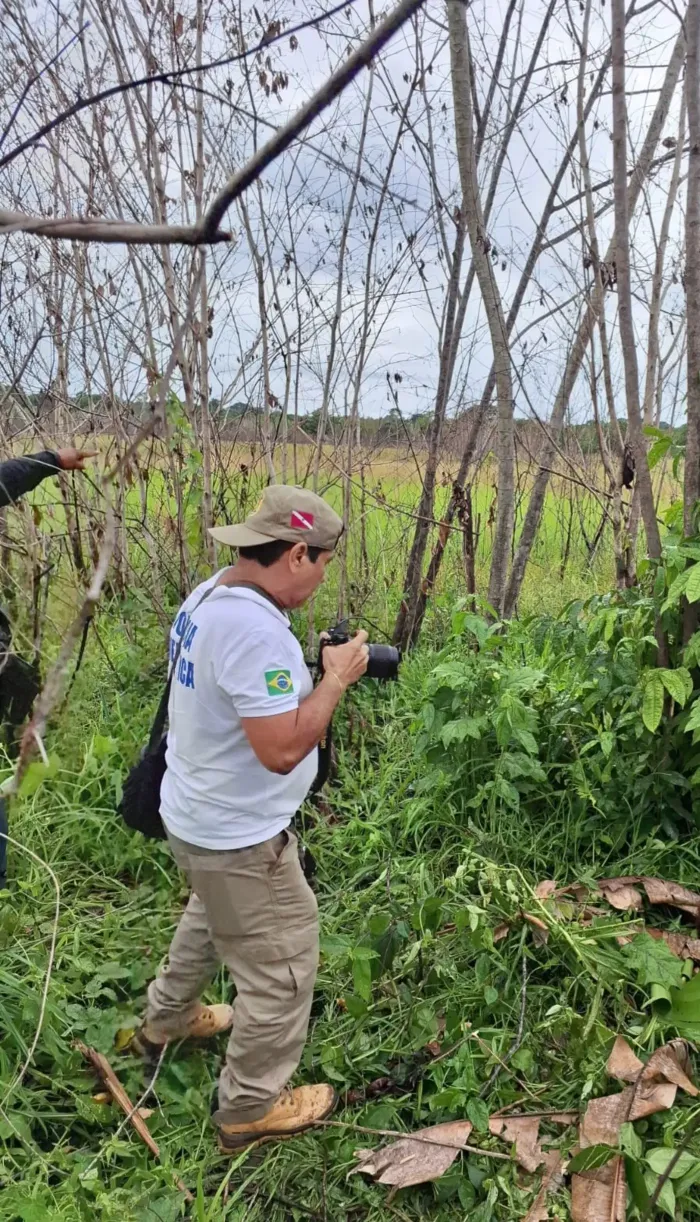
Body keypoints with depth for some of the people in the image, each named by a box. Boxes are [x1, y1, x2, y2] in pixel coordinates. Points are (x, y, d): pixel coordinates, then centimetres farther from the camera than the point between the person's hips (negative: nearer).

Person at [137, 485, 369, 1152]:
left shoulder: (209, 594, -1)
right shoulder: (256, 629, -32)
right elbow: (282, 749, -31)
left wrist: (314, 666, 4)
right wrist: (337, 677, -21)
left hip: (199, 816, 10)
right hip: (239, 837, -10)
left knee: (212, 919, 34)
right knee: (282, 969, 9)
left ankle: (166, 1020, 57)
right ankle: (251, 1109, 29)